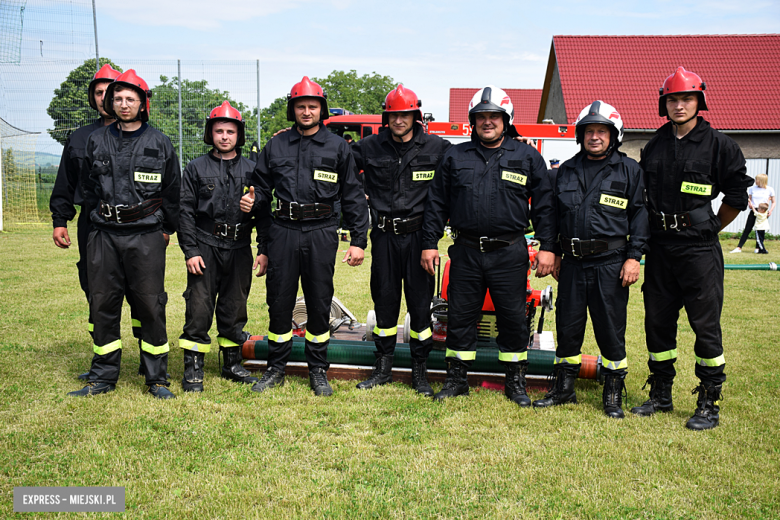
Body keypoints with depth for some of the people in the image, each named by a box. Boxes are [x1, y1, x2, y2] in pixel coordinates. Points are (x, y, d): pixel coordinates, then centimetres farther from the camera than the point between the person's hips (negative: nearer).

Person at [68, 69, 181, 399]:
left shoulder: (159, 143, 3)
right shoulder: (97, 141, 9)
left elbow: (172, 191, 8)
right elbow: (89, 187, 17)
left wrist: (168, 229, 8)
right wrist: (102, 219, 12)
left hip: (147, 236, -3)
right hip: (104, 235, 3)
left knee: (151, 306, 0)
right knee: (102, 305, 6)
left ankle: (157, 378, 11)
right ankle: (103, 377, 19)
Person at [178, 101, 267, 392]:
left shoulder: (251, 169, 10)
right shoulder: (196, 168, 5)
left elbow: (264, 210, 9)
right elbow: (185, 211, 1)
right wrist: (190, 251, -7)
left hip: (239, 247, 2)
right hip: (205, 246, -2)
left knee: (235, 308, 10)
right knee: (199, 308, -3)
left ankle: (232, 363, 23)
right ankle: (193, 368, 8)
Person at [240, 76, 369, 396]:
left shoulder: (338, 147, 7)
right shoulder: (275, 147, 11)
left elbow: (352, 197, 6)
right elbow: (261, 188, 17)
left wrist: (358, 240, 0)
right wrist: (252, 201, -7)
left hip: (321, 234, -1)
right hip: (283, 232, 1)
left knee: (319, 303, 6)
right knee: (279, 302, 6)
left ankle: (318, 370, 20)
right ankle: (276, 369, 20)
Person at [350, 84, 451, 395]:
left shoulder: (436, 148, -2)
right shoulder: (371, 147, 4)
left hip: (418, 235, -2)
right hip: (384, 237, 2)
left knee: (420, 301, 3)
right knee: (384, 300, 9)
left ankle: (420, 371, 16)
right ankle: (383, 368, 22)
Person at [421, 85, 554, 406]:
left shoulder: (527, 157, 6)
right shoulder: (455, 157, 9)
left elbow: (544, 205, 6)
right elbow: (437, 203, 11)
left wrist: (548, 248, -1)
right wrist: (429, 243, 5)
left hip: (510, 253, -1)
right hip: (466, 251, 1)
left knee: (513, 318, 5)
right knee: (460, 316, 7)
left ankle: (516, 382, 21)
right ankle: (456, 379, 21)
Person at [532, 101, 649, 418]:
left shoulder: (629, 170, 3)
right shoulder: (567, 171, 12)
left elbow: (639, 214, 1)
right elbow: (552, 211, 17)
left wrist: (634, 257, -7)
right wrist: (551, 251, 11)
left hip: (610, 264, -3)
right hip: (572, 263, 3)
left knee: (610, 329, 2)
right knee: (567, 326, 9)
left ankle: (613, 395, 17)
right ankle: (563, 388, 23)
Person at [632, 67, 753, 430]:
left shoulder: (718, 145, -3)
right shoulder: (655, 145, 10)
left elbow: (737, 195, -1)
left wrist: (710, 228, 3)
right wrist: (653, 227, 14)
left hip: (699, 249, -5)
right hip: (659, 247, 5)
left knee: (705, 325, -1)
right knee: (657, 322, 10)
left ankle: (709, 403, 11)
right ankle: (661, 394, 24)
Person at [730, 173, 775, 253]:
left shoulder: (769, 189, 1)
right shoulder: (752, 188, 7)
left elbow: (773, 202, 8)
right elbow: (749, 199, 14)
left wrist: (771, 210, -8)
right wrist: (749, 204, -8)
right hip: (753, 211, 2)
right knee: (747, 229, -3)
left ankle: (758, 248, 13)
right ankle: (739, 247, -7)